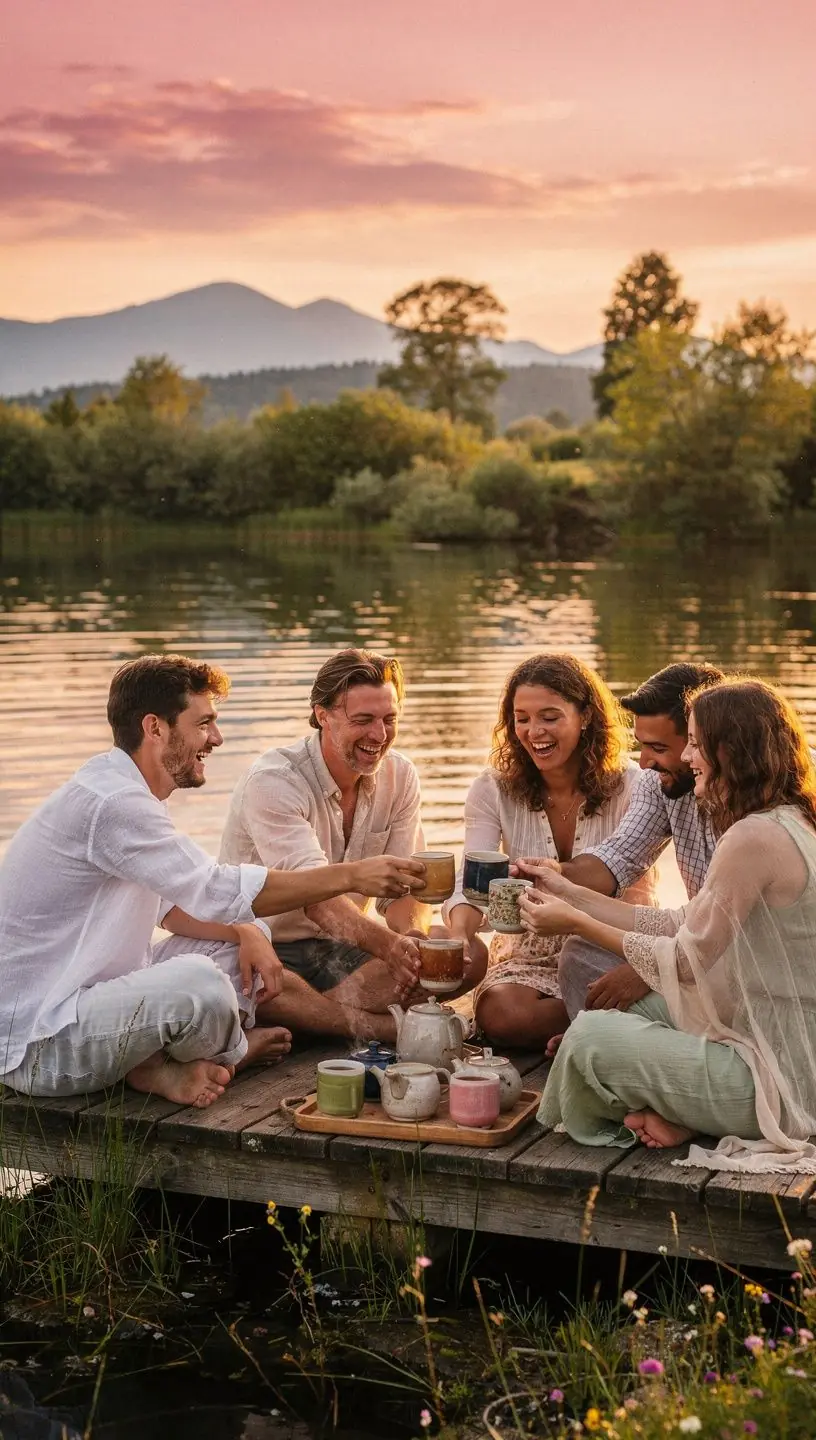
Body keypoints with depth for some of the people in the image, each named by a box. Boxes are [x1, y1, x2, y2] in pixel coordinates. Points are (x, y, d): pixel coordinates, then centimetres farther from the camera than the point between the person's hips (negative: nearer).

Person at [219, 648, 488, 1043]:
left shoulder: (400, 777, 1)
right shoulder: (271, 782, -19)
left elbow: (406, 886, -2)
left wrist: (412, 937, -28)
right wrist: (391, 945, -50)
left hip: (343, 949, 6)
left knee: (470, 954, -18)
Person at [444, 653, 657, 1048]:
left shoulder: (629, 786, -6)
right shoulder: (493, 790, 0)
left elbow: (640, 892, -12)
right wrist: (458, 933, -35)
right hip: (527, 953, 2)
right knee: (501, 1015, -31)